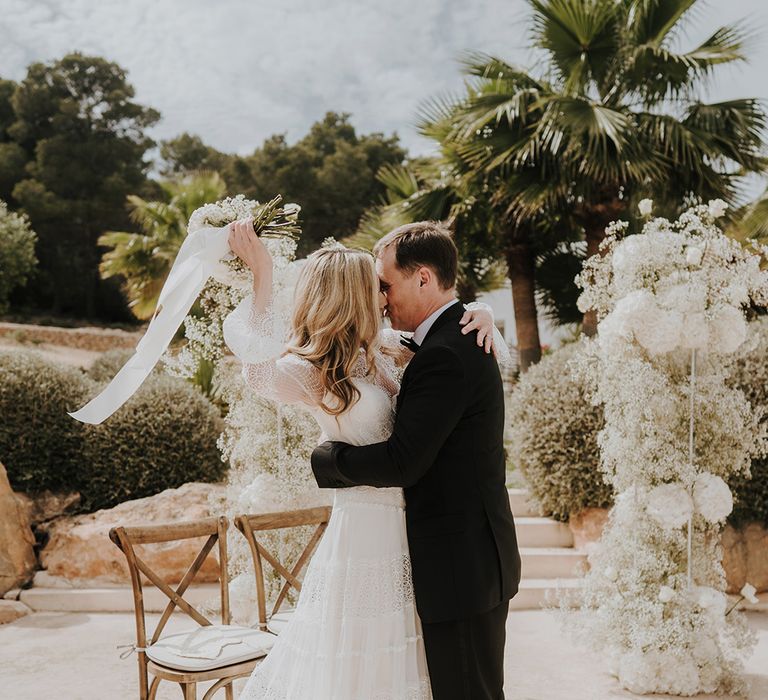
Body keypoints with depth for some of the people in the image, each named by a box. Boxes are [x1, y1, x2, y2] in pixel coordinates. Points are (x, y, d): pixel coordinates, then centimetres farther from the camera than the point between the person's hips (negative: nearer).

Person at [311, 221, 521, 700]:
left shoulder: (445, 355, -23)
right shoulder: (462, 339, 10)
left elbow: (402, 462, -25)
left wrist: (327, 459, -10)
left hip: (461, 567, -10)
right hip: (475, 557, 10)